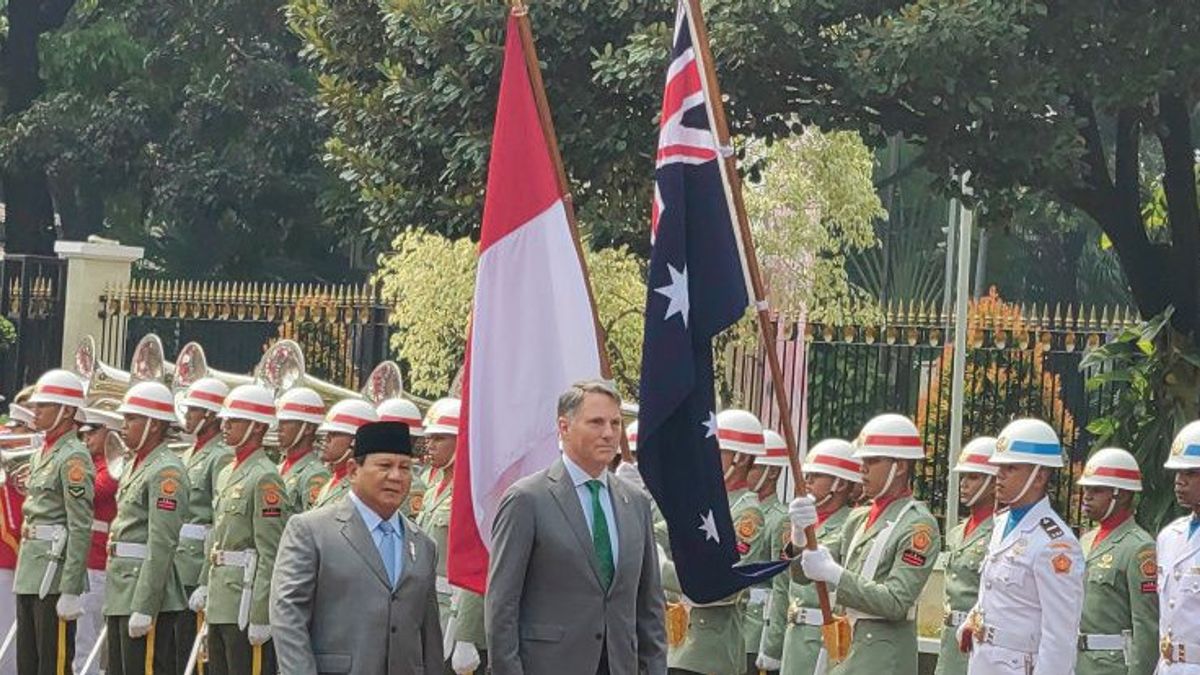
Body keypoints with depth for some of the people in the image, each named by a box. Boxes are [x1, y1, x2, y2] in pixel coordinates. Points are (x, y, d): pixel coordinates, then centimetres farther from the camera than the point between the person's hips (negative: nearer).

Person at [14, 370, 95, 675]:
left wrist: (70, 591, -21)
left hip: (55, 573, -9)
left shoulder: (74, 458, -12)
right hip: (30, 575, 9)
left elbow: (81, 529, -17)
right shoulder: (42, 454, 16)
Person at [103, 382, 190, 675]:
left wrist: (144, 609, -23)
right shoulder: (137, 465, 16)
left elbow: (162, 545, -21)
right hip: (121, 596, 10)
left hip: (147, 595, -10)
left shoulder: (166, 471, -15)